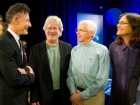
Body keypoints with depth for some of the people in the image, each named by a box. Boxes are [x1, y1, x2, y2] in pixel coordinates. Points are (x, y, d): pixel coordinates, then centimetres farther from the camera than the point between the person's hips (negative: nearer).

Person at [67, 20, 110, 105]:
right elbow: (70, 74, 2)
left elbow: (102, 80, -13)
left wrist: (82, 95, -13)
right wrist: (73, 93, -12)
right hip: (76, 93, 3)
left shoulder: (102, 50, -10)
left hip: (94, 95, -3)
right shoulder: (74, 50, 3)